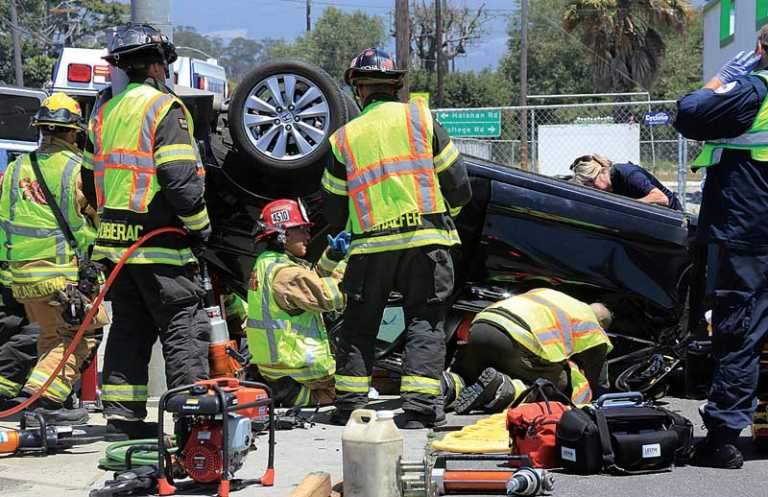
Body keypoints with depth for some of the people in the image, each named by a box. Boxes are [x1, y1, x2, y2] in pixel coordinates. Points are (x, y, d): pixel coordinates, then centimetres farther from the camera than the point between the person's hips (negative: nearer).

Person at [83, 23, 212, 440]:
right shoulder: (164, 108, -11)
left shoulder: (103, 112, 14)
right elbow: (179, 177, -18)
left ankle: (122, 417, 14)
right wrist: (200, 226, -8)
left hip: (115, 238, 8)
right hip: (159, 241, -8)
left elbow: (92, 176, 18)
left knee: (128, 326, 13)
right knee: (185, 326, -4)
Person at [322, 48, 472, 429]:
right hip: (426, 239, -1)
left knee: (359, 325, 13)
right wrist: (444, 214, 24)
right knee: (424, 322, 4)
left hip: (370, 244, 1)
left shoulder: (343, 137, 8)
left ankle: (349, 406, 13)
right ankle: (419, 408, -4)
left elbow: (334, 213, 12)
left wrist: (347, 227, 33)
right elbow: (457, 183, 4)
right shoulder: (420, 117, 5)